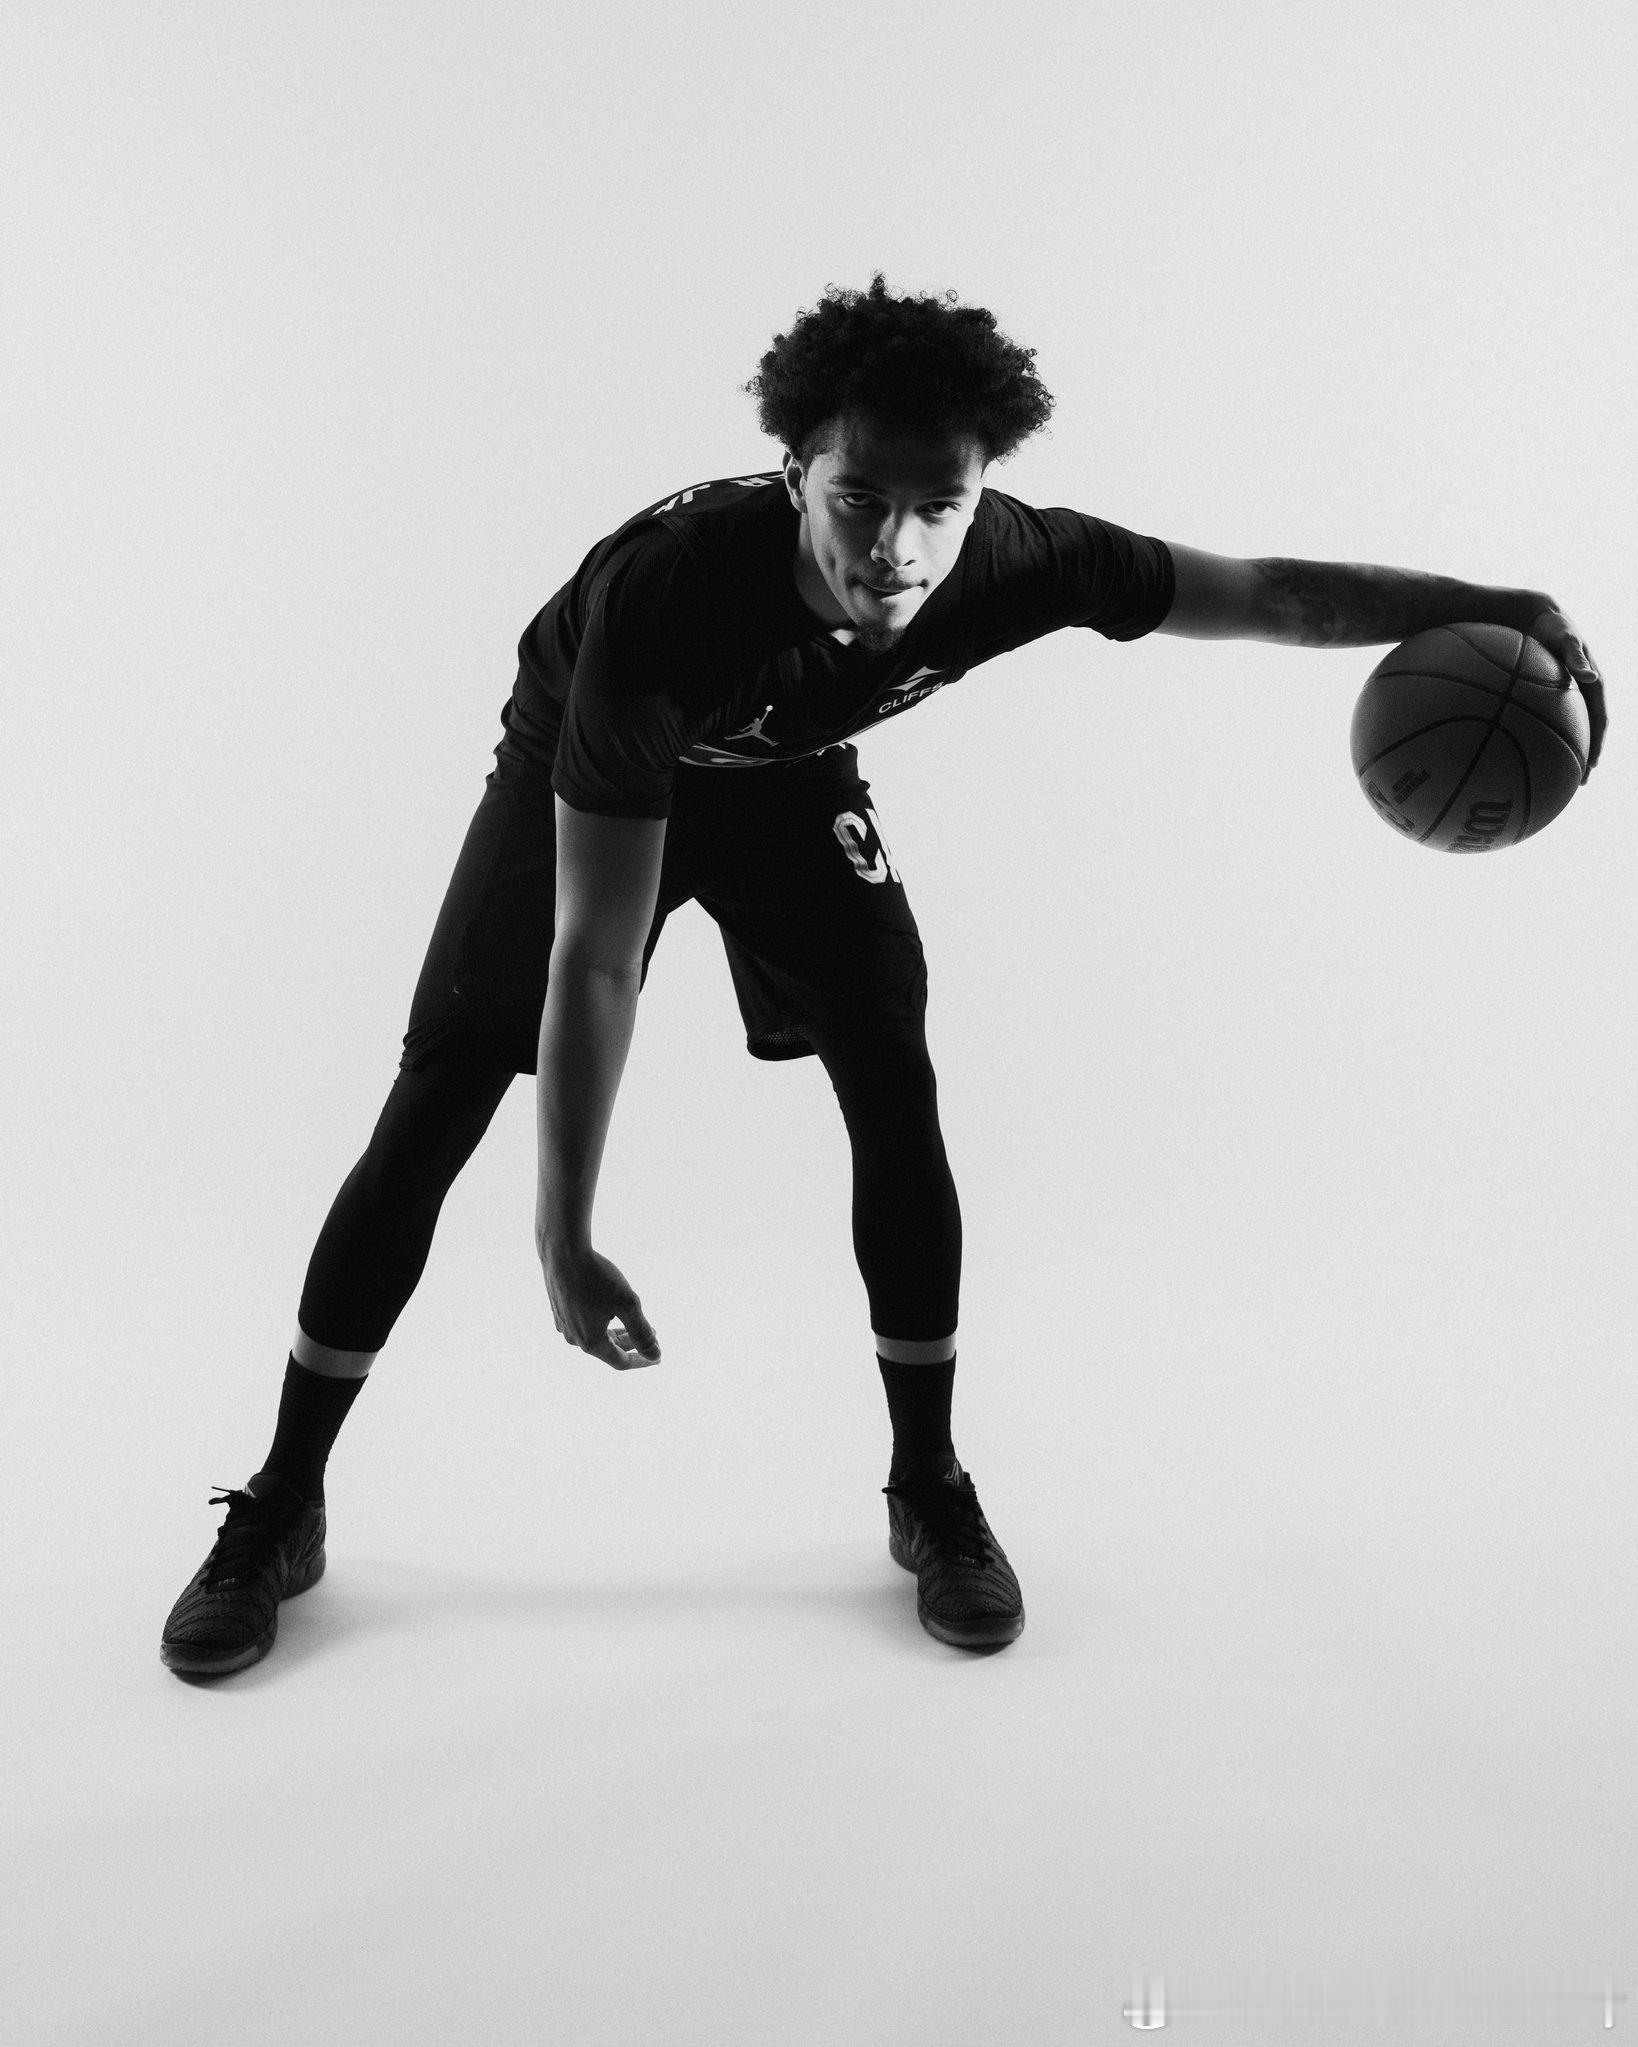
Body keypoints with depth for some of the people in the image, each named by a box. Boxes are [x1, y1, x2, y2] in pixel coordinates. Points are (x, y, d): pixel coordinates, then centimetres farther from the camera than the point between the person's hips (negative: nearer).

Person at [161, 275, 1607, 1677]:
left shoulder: (1014, 562, -31)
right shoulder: (664, 597, -42)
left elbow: (1269, 597, -14)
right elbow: (595, 951, -40)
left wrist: (1495, 608, -22)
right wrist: (563, 1238, -39)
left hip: (789, 778, 3)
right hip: (585, 777, -3)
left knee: (899, 1105, -8)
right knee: (431, 1116, -8)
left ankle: (930, 1488, 11)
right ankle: (283, 1508, 9)